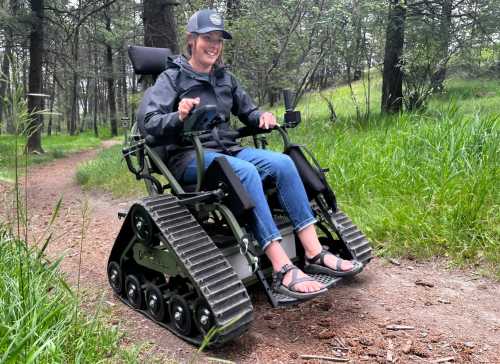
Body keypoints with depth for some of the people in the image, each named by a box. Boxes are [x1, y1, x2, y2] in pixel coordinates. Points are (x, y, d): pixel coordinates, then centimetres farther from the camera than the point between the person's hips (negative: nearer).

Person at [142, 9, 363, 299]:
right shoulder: (172, 78, 0)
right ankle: (283, 270, -40)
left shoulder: (225, 78, 16)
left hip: (227, 150, 6)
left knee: (282, 163, -21)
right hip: (189, 156, -5)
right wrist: (178, 117, -31)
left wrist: (263, 117, -1)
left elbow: (248, 112, 23)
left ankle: (314, 253, -24)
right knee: (245, 171, -36)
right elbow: (150, 123, -10)